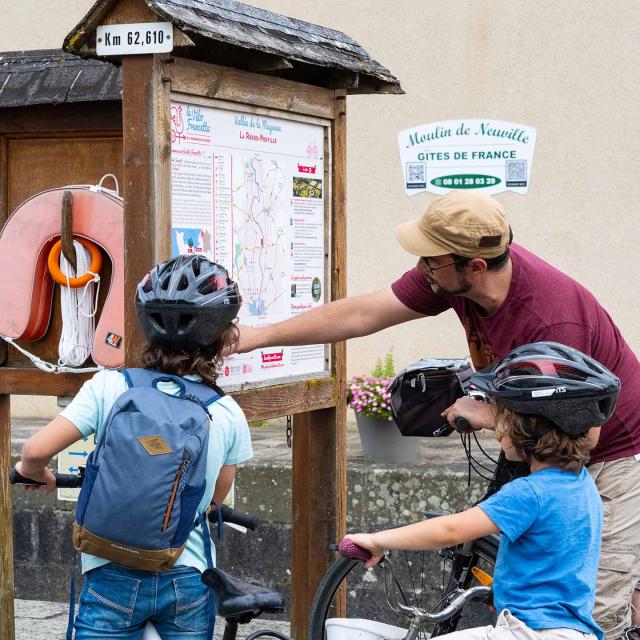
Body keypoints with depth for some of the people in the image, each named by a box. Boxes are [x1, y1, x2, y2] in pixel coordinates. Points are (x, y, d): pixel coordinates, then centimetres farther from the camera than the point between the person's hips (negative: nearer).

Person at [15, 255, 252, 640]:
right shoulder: (228, 414, -3)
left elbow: (36, 451, -13)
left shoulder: (109, 387, -9)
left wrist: (34, 472, 10)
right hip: (187, 580, 1)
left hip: (114, 578, -1)